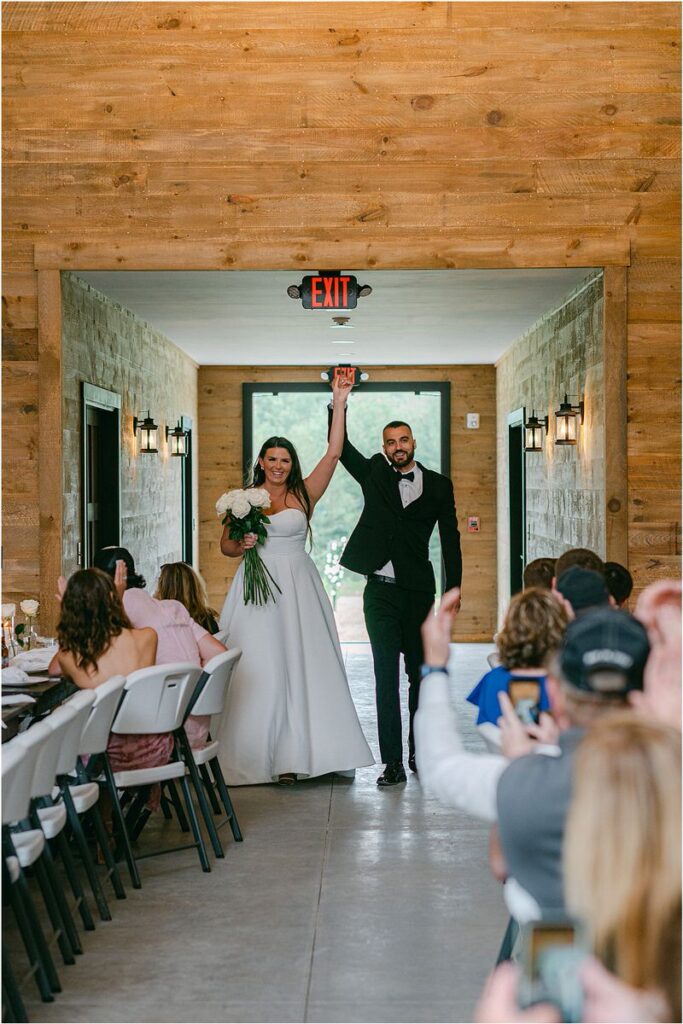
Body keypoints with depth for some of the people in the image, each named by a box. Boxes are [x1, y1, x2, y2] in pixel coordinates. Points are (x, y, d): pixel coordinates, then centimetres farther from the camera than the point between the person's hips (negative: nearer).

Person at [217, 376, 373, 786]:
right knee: (257, 670, -2)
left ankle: (293, 755, 2)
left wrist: (339, 404, -4)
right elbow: (225, 544, 11)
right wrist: (241, 545, -11)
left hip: (297, 589, 0)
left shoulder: (304, 494, 5)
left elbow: (333, 453, -1)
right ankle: (255, 754, 2)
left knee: (302, 666, -3)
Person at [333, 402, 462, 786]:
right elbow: (340, 445, 0)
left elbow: (450, 537, 6)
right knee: (386, 675, -3)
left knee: (420, 674, 10)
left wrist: (454, 587, 0)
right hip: (381, 592, -1)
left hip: (418, 592, 1)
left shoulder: (438, 485, 5)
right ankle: (393, 762, -3)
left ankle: (420, 752, 22)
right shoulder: (374, 474, 7)